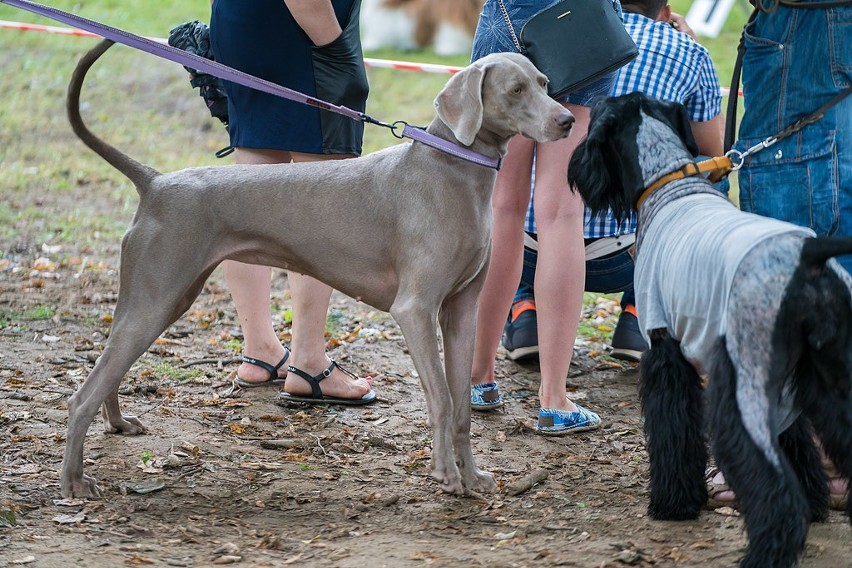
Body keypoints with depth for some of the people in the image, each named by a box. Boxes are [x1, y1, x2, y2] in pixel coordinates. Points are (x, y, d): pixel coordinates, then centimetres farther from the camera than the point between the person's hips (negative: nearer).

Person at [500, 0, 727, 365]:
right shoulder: (687, 53, 7)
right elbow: (716, 153, 22)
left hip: (525, 252, 2)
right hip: (613, 260, -2)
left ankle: (526, 306, 13)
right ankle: (639, 316, 11)